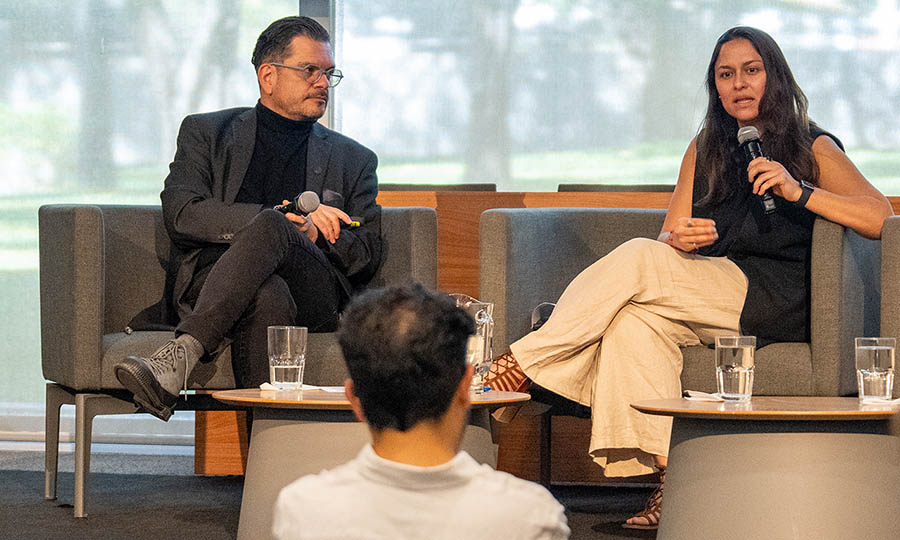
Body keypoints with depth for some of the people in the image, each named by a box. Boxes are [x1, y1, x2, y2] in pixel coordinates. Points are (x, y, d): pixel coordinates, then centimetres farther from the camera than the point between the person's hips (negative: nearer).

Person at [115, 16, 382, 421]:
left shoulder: (354, 162, 25)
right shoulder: (206, 133, 20)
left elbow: (367, 257, 16)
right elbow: (180, 214, 1)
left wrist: (312, 234, -7)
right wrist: (282, 218, -12)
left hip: (312, 300, 1)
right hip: (209, 281, -1)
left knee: (272, 229, -35)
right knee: (268, 294, -39)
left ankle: (180, 356, -49)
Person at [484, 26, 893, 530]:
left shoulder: (813, 148, 4)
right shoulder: (706, 149, 19)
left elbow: (879, 218, -10)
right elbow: (669, 241, 14)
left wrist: (798, 191, -21)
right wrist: (678, 238, -12)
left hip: (777, 303, -5)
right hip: (711, 295, 5)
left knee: (637, 260, -24)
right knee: (634, 319, -28)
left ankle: (525, 361, -16)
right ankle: (672, 476, -34)